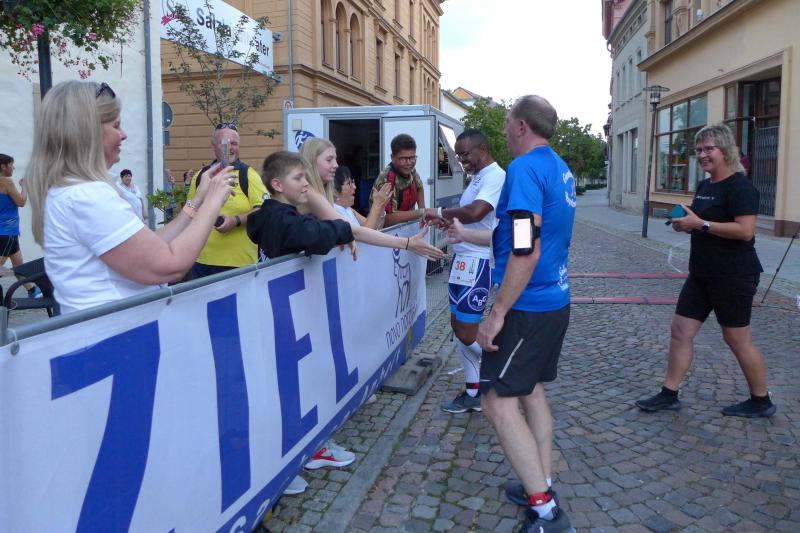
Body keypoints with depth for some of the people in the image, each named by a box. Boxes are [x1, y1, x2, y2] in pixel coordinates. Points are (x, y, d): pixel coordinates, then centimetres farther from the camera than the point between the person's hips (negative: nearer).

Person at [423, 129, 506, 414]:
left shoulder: (495, 176, -15)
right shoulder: (478, 177, 18)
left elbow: (475, 212, -30)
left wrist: (441, 212, -16)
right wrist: (447, 220, 3)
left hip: (477, 262, -10)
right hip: (463, 258, 10)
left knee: (466, 333, -6)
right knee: (458, 325, 13)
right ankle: (473, 393, 23)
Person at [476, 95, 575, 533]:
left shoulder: (525, 168, -17)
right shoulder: (560, 169, 13)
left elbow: (525, 251, -25)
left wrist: (497, 313, -19)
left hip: (528, 305, -10)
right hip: (555, 300, 10)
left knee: (498, 402, -4)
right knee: (531, 389, 19)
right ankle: (542, 485, 30)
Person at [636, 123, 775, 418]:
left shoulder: (739, 186, -15)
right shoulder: (704, 186, 12)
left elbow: (745, 230, -25)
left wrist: (700, 224, -23)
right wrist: (685, 222, 4)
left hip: (734, 275, -9)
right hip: (702, 273, 9)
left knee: (737, 339, 3)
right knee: (681, 330, 6)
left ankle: (761, 402, 23)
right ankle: (669, 395, 14)